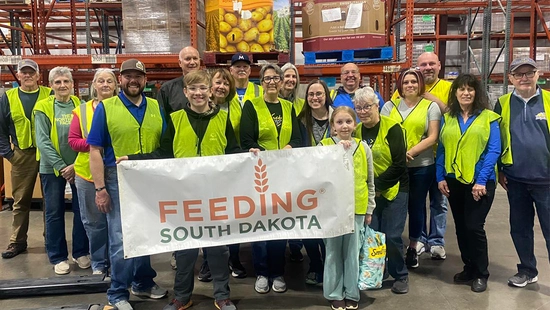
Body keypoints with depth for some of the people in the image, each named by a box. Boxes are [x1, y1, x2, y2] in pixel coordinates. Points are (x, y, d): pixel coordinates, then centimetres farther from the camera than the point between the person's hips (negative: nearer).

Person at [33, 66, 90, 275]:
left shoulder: (80, 106, 3)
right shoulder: (43, 108, -3)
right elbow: (42, 142, -8)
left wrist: (77, 164, -10)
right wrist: (61, 166, -14)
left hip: (79, 166, 2)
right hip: (52, 167, -2)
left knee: (81, 210, 7)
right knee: (54, 212, 5)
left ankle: (81, 252, 21)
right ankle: (58, 257, 18)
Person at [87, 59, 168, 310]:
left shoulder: (156, 108, 7)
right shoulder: (105, 108, -3)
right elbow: (95, 151, -6)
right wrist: (100, 188, -11)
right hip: (118, 181, -3)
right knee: (120, 240, 1)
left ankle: (143, 282, 35)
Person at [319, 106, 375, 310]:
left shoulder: (363, 147, 3)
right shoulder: (324, 146, -4)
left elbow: (370, 181, 8)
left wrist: (369, 209, 8)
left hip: (356, 208, 2)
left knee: (353, 251, 10)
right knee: (334, 251, 8)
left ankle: (352, 293, 25)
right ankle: (334, 293, 23)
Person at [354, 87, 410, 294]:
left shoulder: (391, 128, -12)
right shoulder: (356, 131, 3)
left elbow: (399, 164, -15)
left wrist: (378, 186, -15)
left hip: (394, 190, -4)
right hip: (367, 192, 4)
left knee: (391, 236, -3)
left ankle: (400, 276, 19)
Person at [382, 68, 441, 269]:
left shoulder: (431, 106, 4)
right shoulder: (390, 106, 9)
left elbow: (433, 137, -4)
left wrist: (410, 151, -17)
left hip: (421, 166, -1)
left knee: (416, 206, 9)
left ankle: (413, 247, 26)